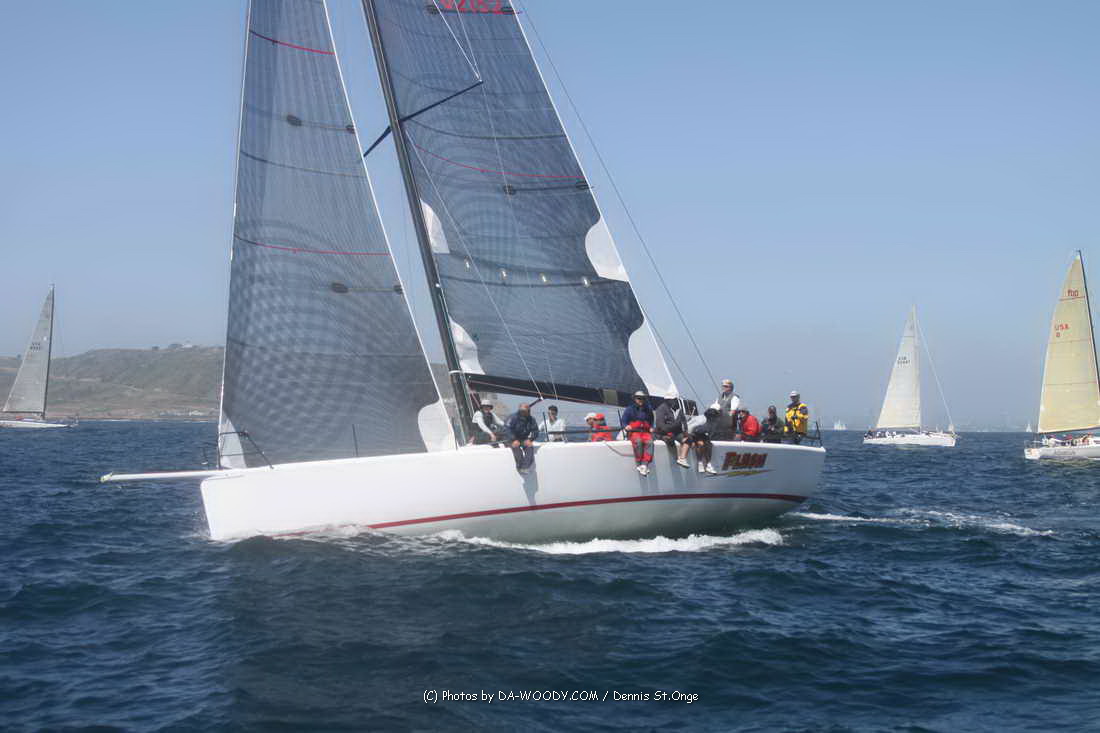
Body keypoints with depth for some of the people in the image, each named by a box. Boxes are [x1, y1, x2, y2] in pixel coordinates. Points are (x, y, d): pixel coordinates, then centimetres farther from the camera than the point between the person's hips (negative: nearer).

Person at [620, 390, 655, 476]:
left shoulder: (648, 410, 21)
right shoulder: (629, 410, 12)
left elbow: (651, 422, 28)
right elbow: (624, 422, 8)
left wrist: (651, 428, 7)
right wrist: (626, 427, -14)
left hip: (646, 432, 2)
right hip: (633, 432, -2)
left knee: (649, 442, -32)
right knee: (638, 441, -37)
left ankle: (644, 464, -42)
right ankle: (638, 463, -31)